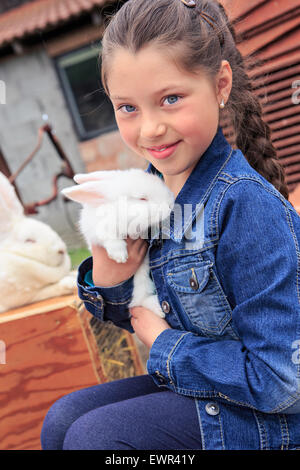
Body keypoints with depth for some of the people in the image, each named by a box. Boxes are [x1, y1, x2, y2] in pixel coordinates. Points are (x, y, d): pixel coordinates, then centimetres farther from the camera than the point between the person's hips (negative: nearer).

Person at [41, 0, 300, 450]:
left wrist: (165, 344, -15)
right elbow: (141, 313, 9)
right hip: (186, 382, 7)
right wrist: (107, 280, -13)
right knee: (62, 419, 6)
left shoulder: (247, 205, -27)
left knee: (92, 436, -14)